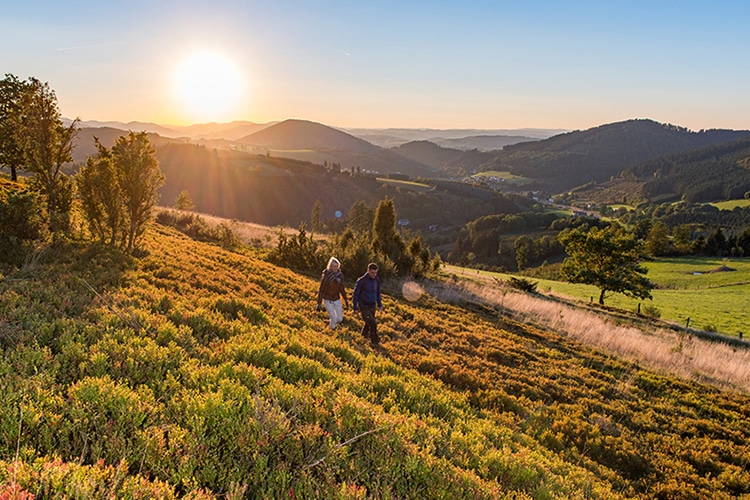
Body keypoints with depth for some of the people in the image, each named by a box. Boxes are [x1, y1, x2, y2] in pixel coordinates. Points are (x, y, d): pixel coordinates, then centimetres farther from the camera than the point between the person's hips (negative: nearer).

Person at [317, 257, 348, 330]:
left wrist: (345, 299, 8)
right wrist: (319, 303, -12)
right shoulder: (325, 276, -21)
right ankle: (333, 328, 30)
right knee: (334, 319, -3)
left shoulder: (340, 275, -7)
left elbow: (342, 288, 6)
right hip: (328, 300, -4)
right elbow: (321, 290, -14)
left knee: (340, 319, 7)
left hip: (337, 299, 4)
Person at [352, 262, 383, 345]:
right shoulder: (361, 281, -24)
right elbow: (355, 294, -14)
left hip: (372, 306, 6)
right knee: (373, 324, -13)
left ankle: (365, 333, 52)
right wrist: (355, 308, -12)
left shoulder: (377, 280, -6)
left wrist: (380, 304, 11)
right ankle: (374, 340, 10)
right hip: (364, 307, -6)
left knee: (369, 322, 23)